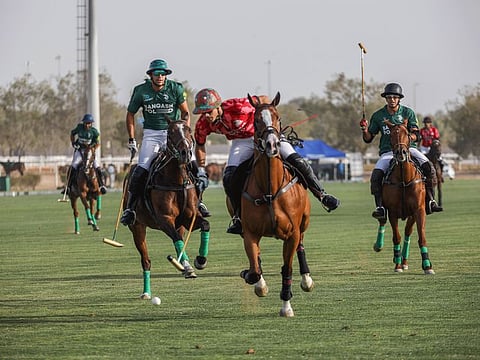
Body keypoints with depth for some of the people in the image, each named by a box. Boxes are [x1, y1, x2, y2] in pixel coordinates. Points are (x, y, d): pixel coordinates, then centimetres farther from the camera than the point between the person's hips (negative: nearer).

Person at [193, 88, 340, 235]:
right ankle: (238, 217, 0)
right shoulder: (203, 124, -18)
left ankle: (322, 195, 5)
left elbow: (264, 100, -19)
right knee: (229, 178, -18)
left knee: (297, 162, -14)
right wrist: (201, 170, 0)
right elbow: (199, 145, 3)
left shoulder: (236, 106, -34)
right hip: (242, 142, 4)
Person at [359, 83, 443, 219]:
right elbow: (368, 139, 11)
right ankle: (380, 207, -23)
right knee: (376, 175, -27)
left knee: (428, 166, -23)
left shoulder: (408, 113, 4)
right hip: (387, 152, 0)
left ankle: (430, 201, -19)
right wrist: (365, 130, -11)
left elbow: (416, 135, -1)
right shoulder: (378, 116, 7)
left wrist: (408, 137, -24)